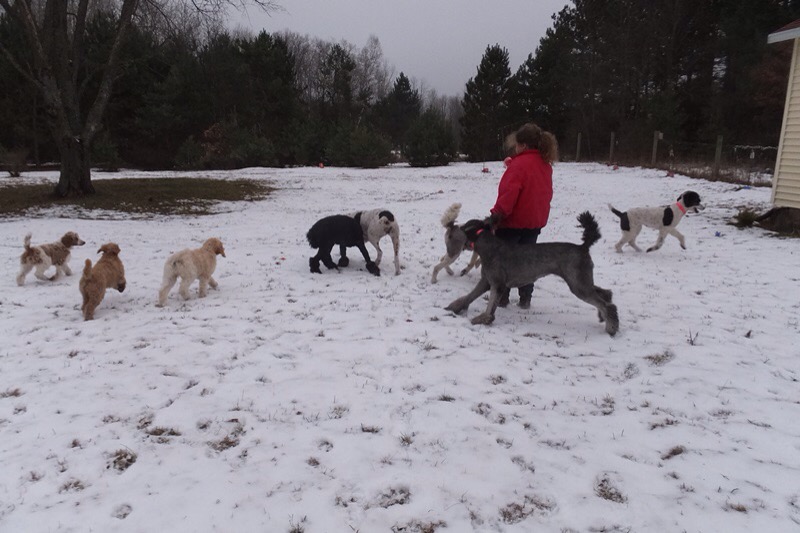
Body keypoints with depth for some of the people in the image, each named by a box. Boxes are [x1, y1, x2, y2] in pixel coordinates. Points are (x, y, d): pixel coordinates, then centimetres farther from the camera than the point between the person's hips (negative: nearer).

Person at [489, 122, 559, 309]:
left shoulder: (520, 164, -18)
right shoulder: (545, 164, 8)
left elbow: (509, 192, -25)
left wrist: (497, 214, -22)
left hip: (514, 220, -7)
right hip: (535, 221, 8)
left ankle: (501, 297, 11)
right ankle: (525, 298, 16)